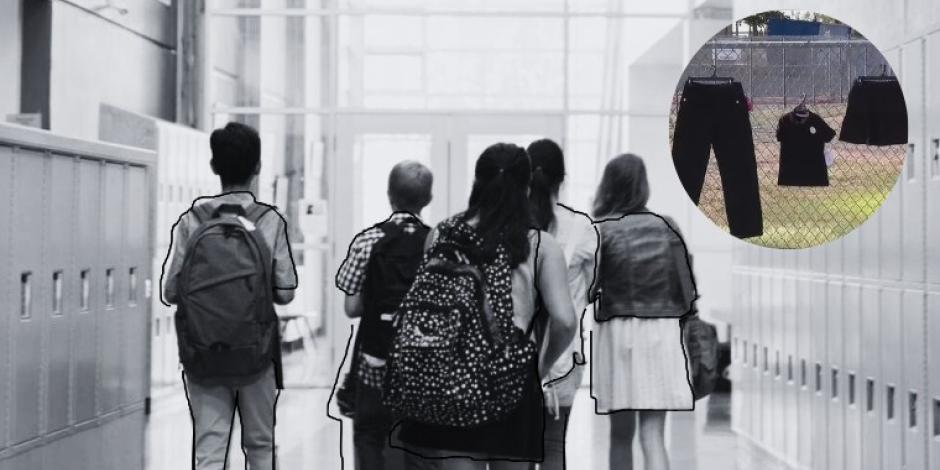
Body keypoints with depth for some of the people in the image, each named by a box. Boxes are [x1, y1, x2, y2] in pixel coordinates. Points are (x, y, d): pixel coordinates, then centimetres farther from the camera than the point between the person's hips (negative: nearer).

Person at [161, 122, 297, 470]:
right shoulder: (270, 221, -6)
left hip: (202, 353, 1)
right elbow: (285, 292, -6)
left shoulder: (191, 220, -3)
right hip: (256, 351, 0)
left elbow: (171, 292, -3)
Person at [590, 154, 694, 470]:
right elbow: (684, 286, 3)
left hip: (617, 330, -1)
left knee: (620, 434, 11)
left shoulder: (602, 229, -4)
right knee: (653, 433, -1)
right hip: (662, 330, 1)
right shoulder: (665, 226, 2)